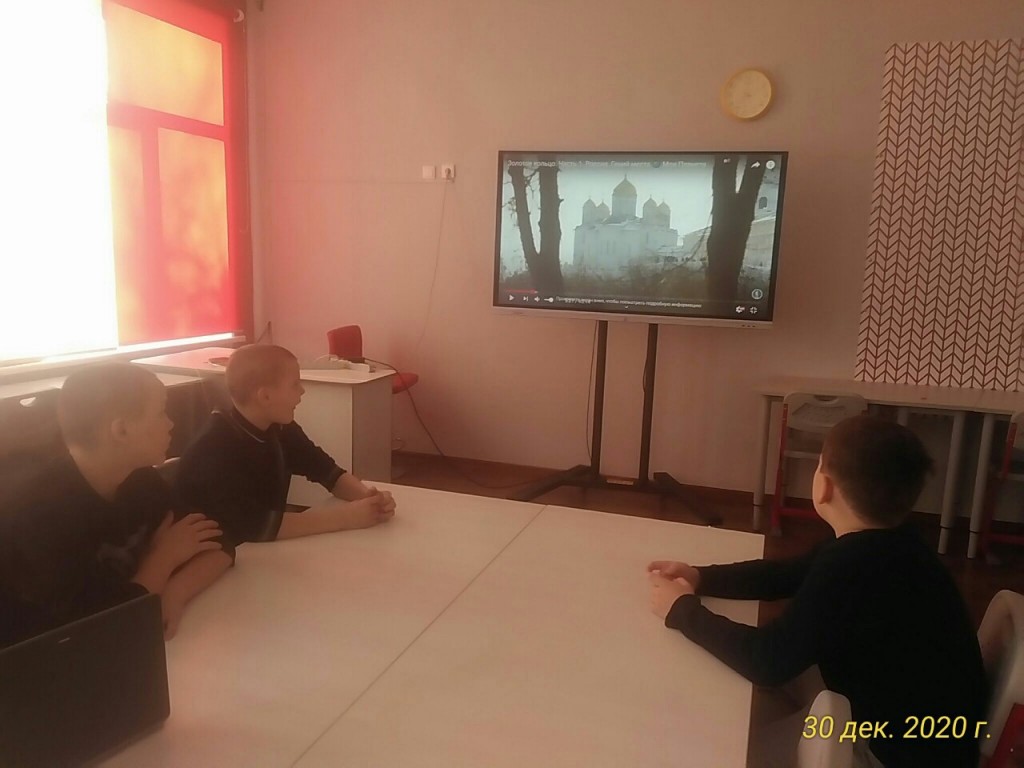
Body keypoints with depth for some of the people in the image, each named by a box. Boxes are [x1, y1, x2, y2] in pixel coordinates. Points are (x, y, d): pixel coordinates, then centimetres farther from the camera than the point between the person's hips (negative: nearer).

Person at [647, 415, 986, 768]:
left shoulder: (853, 566, -33)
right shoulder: (883, 542, -4)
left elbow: (768, 661, -30)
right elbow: (789, 573, 7)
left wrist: (682, 610, -17)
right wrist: (700, 578, -3)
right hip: (904, 716, 8)